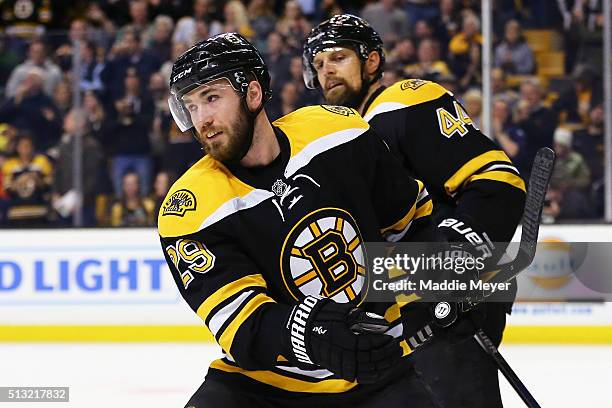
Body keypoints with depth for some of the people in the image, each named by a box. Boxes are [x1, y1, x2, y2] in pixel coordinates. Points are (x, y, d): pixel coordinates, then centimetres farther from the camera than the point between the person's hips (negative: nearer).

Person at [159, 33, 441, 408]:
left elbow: (411, 212, 12)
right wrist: (305, 330, -44)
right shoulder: (191, 210, -16)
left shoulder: (339, 132, -7)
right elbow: (242, 326, -27)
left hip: (379, 369, 2)